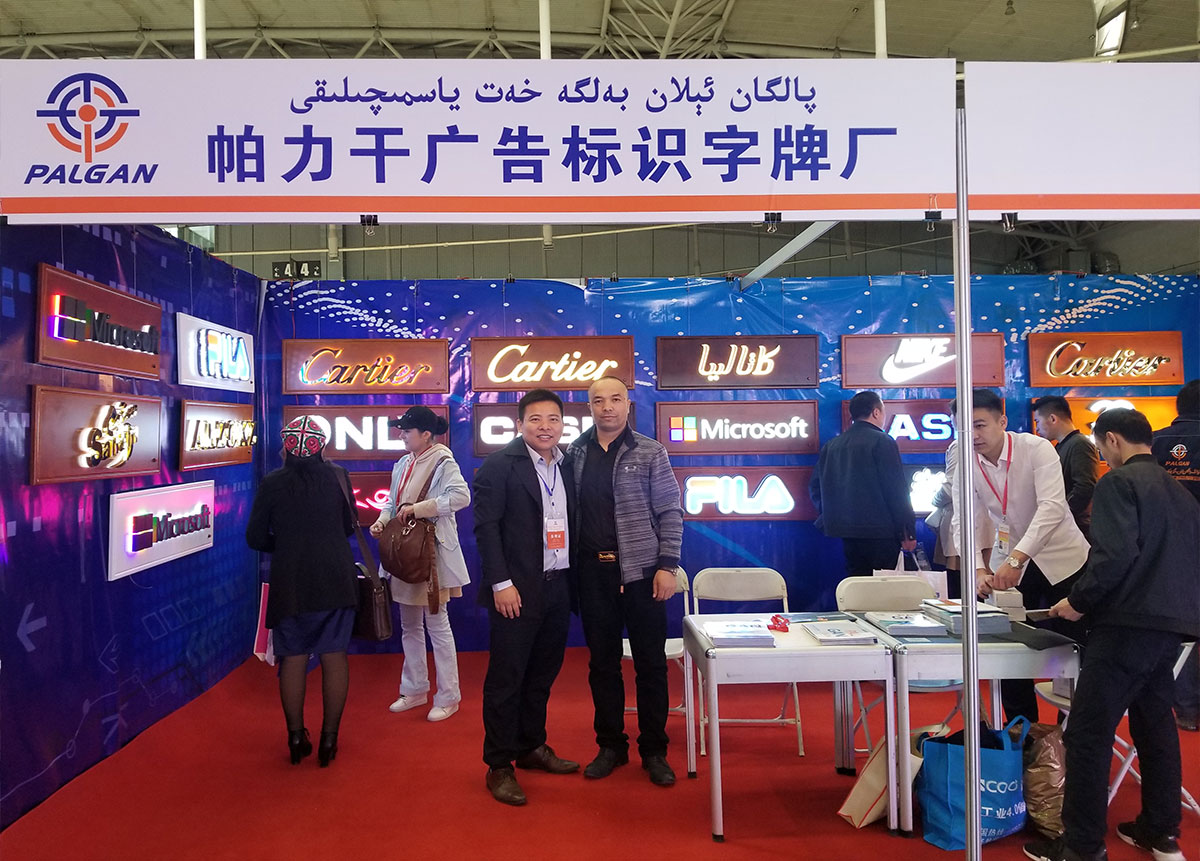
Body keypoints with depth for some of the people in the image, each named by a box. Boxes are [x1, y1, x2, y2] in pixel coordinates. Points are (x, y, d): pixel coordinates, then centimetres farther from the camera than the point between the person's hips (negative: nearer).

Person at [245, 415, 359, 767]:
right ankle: (329, 739, 12)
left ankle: (296, 739, 18)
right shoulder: (337, 476, -3)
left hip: (291, 582, 0)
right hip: (336, 580, 1)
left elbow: (256, 537, 0)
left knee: (293, 659, 10)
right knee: (334, 656, 7)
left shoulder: (272, 484, -6)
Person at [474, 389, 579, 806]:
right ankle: (499, 766, 15)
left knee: (543, 674, 17)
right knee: (506, 678, 2)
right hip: (517, 590, -6)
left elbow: (569, 524, 12)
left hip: (557, 587, 6)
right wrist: (501, 583, -17)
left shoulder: (566, 466, 10)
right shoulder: (500, 464, -8)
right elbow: (486, 525, -12)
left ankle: (532, 747, 34)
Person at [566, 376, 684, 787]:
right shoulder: (574, 453, 6)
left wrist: (667, 565, -9)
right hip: (593, 571, 3)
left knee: (650, 662, 5)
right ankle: (611, 745, 27)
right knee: (602, 662, 11)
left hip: (640, 569, -2)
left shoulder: (650, 452, -1)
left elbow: (670, 512, -2)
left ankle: (654, 751, 20)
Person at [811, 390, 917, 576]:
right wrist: (908, 533, -8)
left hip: (846, 532, 7)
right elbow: (897, 490, -11)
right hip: (880, 532, -6)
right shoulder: (882, 442, -8)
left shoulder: (831, 445, 11)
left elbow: (816, 486, 13)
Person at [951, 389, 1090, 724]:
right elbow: (964, 522, -10)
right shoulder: (965, 461, -9)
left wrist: (1016, 558, -44)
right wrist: (978, 570, -26)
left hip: (1061, 558, -3)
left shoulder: (1036, 448, -20)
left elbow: (1052, 506, -33)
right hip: (1009, 564, 3)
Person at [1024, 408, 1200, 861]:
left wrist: (1079, 600, -10)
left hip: (1129, 623, -9)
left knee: (1088, 734, -4)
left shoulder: (1118, 482, -9)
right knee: (1155, 726, 19)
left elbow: (1116, 554, -22)